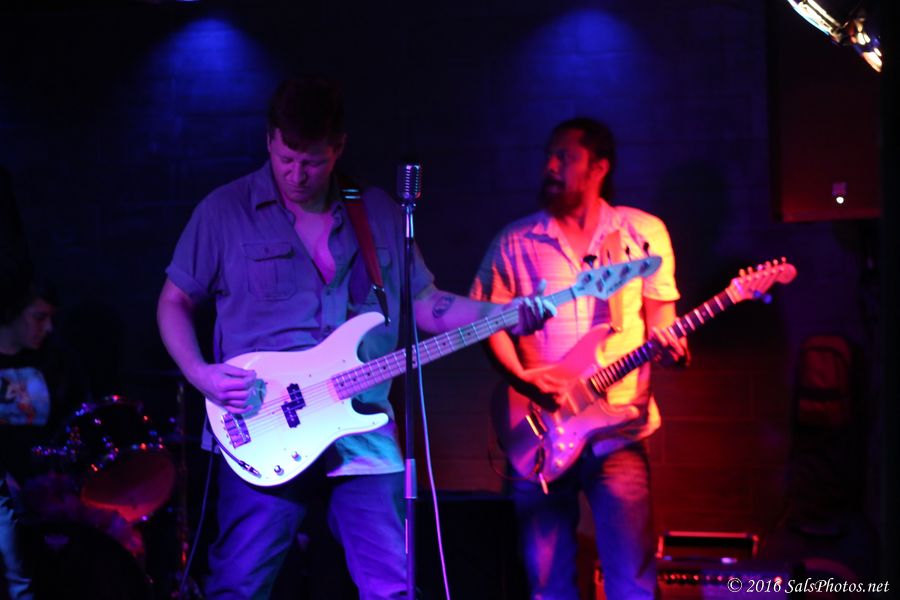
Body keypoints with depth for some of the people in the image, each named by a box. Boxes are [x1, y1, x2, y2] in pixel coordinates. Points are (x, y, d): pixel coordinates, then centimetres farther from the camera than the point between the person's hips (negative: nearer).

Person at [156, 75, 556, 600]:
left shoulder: (378, 212, 10)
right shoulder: (225, 211, 0)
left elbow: (426, 304, 13)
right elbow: (175, 302, 7)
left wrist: (505, 315, -2)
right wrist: (200, 373, -11)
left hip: (364, 435, 3)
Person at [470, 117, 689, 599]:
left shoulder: (644, 233, 7)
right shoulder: (515, 243, 7)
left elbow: (659, 318, 10)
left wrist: (667, 345, -13)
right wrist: (521, 377, -10)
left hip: (617, 428, -1)